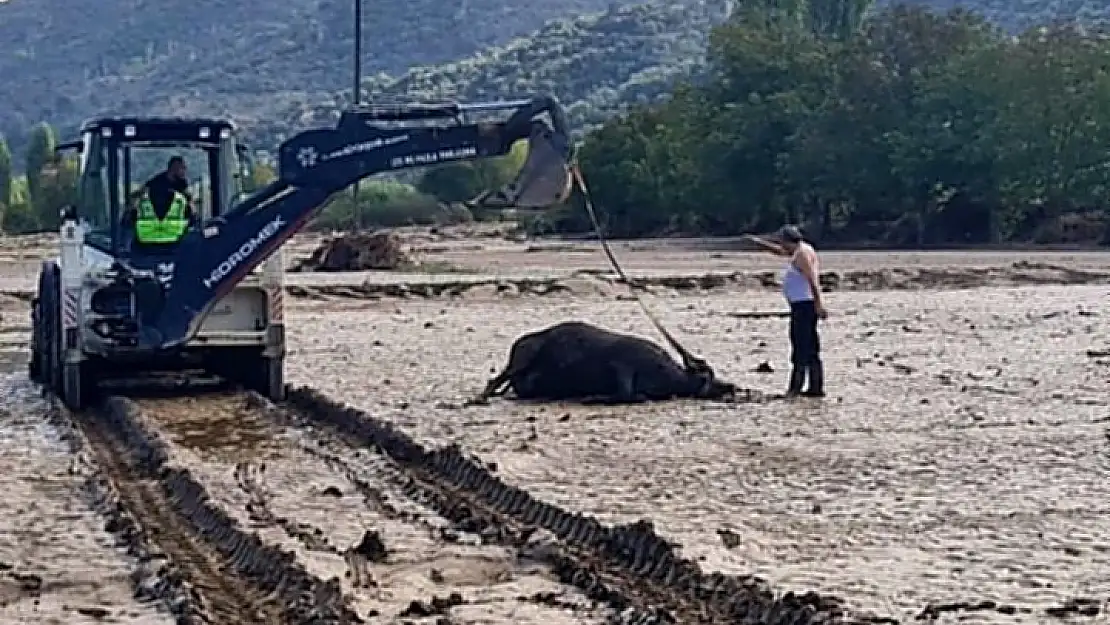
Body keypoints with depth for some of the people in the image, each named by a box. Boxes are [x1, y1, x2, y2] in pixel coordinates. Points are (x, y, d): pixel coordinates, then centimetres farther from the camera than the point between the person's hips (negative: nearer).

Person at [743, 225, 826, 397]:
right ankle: (816, 388, 10)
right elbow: (778, 251, 34)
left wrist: (818, 304, -29)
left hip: (804, 305, -10)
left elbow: (812, 279, -22)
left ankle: (795, 387, -12)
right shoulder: (800, 251, 18)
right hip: (802, 305, 10)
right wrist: (756, 241, 37)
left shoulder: (803, 253, -12)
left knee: (801, 346, -11)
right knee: (809, 350, 9)